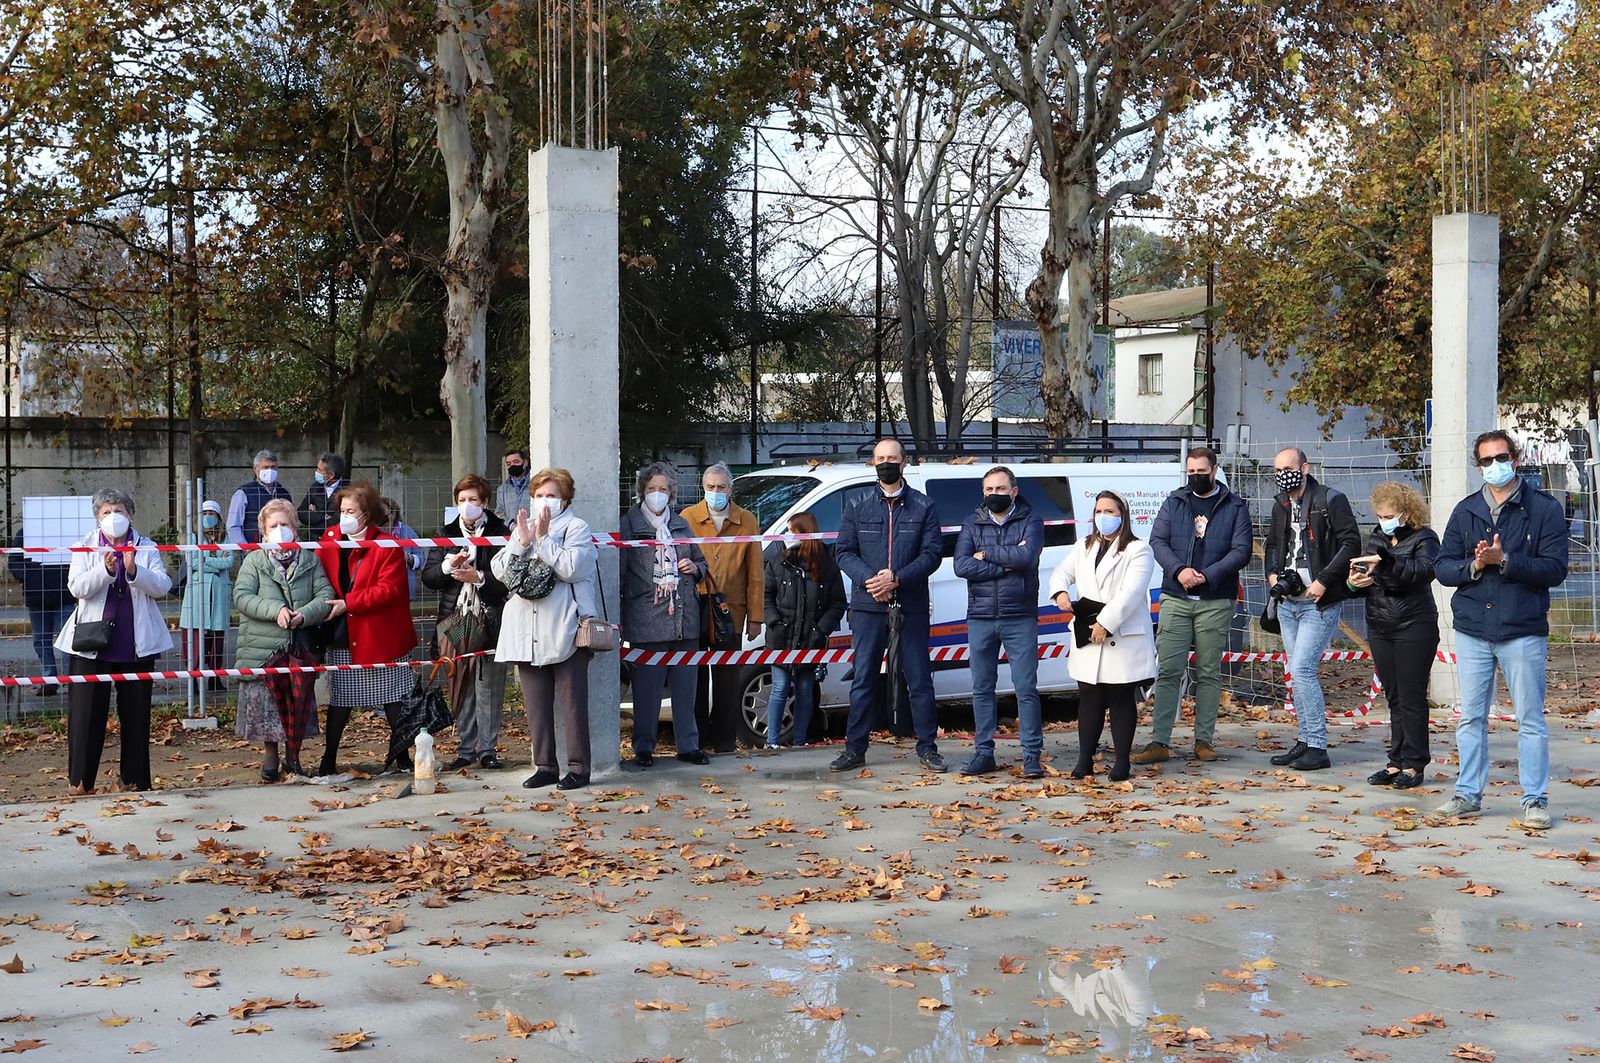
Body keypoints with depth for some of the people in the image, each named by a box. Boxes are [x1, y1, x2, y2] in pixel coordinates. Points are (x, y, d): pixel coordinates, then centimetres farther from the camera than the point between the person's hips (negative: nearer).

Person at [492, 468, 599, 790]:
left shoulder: (576, 528, 1)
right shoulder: (522, 528, 17)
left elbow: (571, 568, -15)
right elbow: (500, 571, 7)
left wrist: (543, 539, -12)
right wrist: (521, 542, -7)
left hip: (564, 633, -6)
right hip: (527, 635, 6)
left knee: (572, 702, -3)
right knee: (536, 704, 9)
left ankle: (578, 767, 3)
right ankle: (545, 766, 16)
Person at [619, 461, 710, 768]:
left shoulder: (681, 525, 17)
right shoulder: (629, 524, 3)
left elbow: (702, 563, 29)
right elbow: (618, 573, -1)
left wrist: (695, 568, 4)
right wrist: (619, 617, -8)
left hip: (685, 620, 4)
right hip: (646, 621, -4)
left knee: (685, 685, 7)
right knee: (647, 687, -2)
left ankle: (688, 745, 15)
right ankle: (644, 747, 7)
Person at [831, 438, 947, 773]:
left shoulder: (923, 506, 5)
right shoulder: (857, 506, 8)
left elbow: (932, 553, -2)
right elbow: (843, 551, 4)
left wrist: (896, 578, -15)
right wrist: (868, 579, -14)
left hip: (911, 607, -1)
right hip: (868, 607, 1)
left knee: (919, 679, 3)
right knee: (863, 680, 4)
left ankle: (927, 748, 12)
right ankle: (855, 749, 11)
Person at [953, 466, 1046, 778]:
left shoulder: (1030, 520, 1)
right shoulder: (972, 523, 7)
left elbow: (1027, 556, -18)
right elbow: (961, 566, -7)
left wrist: (986, 554, -10)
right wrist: (1006, 563, -14)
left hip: (1020, 619, -3)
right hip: (980, 619, 3)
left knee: (1026, 689, -2)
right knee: (982, 689, 7)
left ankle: (1032, 757, 2)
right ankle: (983, 754, 15)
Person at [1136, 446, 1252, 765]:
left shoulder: (1235, 507, 6)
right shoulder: (1173, 503, 12)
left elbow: (1241, 551, -2)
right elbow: (1157, 541, 3)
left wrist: (1207, 575, -15)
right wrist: (1179, 570, -15)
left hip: (1216, 602, -1)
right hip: (1175, 599, 1)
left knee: (1209, 673, 4)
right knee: (1168, 671, -4)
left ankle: (1204, 740, 10)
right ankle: (1159, 741, -4)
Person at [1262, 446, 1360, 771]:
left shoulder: (1330, 500, -9)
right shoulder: (1281, 505, 13)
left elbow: (1351, 542, -13)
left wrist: (1324, 580, -18)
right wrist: (1272, 573, 6)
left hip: (1319, 602, -8)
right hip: (1288, 602, 8)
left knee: (1302, 670, -14)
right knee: (1299, 673, 11)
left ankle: (1318, 747, -8)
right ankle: (1306, 741, 19)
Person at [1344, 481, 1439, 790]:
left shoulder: (1424, 539, -5)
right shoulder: (1377, 539, 13)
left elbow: (1422, 569, -25)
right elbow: (1363, 584, 16)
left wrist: (1385, 561, -38)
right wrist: (1354, 583, -8)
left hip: (1415, 628, -6)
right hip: (1380, 628, 6)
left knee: (1412, 697, -3)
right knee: (1393, 698, 9)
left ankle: (1414, 765, 2)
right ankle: (1397, 762, 13)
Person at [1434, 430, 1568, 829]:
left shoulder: (1544, 509, 0)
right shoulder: (1466, 511, 11)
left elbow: (1555, 568, -9)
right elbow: (1443, 567, 8)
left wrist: (1504, 561, -19)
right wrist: (1474, 566, -12)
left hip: (1523, 631, -3)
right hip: (1472, 631, 3)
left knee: (1530, 719, 2)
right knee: (1471, 718, 8)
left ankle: (1535, 800, 9)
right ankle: (1468, 795, 16)